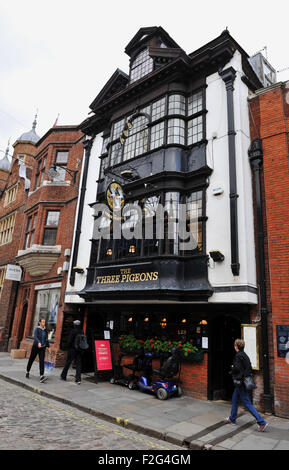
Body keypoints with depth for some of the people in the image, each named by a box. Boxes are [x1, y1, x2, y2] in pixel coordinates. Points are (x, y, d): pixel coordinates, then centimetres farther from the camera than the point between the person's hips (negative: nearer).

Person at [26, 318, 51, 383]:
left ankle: (42, 377, -19)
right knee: (31, 360, 13)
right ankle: (27, 372, 39)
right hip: (36, 347, -3)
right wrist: (38, 342, -43)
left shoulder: (45, 330, 7)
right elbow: (35, 337, -25)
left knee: (42, 361, -11)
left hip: (42, 348, 3)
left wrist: (48, 347, 15)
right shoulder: (37, 329, -9)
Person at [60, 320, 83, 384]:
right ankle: (78, 379, 1)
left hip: (72, 349, -4)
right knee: (78, 364, 5)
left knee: (68, 363, 12)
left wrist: (69, 347, 2)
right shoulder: (81, 332, 1)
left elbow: (69, 340, -13)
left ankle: (63, 376, 28)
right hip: (79, 350, 4)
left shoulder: (73, 331, -13)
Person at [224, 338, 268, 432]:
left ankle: (262, 422, -3)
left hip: (240, 382, -10)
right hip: (244, 380, 10)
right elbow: (249, 368, 12)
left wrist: (232, 368, -3)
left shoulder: (238, 356, -19)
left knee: (247, 403, -4)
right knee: (235, 400, 21)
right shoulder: (245, 355, 8)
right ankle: (232, 419, 34)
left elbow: (236, 368, -23)